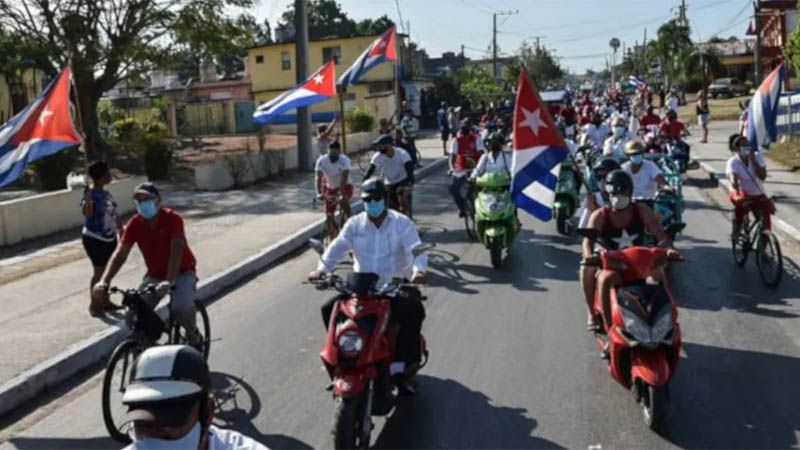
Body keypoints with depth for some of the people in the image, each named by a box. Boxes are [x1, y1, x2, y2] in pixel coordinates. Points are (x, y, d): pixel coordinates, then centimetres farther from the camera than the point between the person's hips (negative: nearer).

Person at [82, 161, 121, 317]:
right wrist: (88, 194, -45)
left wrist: (120, 228, 21)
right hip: (95, 239, -8)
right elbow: (87, 212, -36)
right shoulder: (91, 193, -19)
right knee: (99, 272, -1)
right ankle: (94, 304, 13)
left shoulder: (105, 192, 6)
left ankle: (104, 301, 28)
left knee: (106, 270, 16)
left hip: (109, 238, 8)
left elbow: (113, 212, 17)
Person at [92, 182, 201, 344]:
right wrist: (104, 281, -30)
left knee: (181, 307, -30)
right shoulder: (135, 223, -9)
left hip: (181, 272, -4)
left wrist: (169, 281, -46)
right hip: (155, 274, 4)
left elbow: (176, 251, -33)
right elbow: (120, 254, -15)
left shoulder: (172, 218, -21)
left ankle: (193, 336, -1)